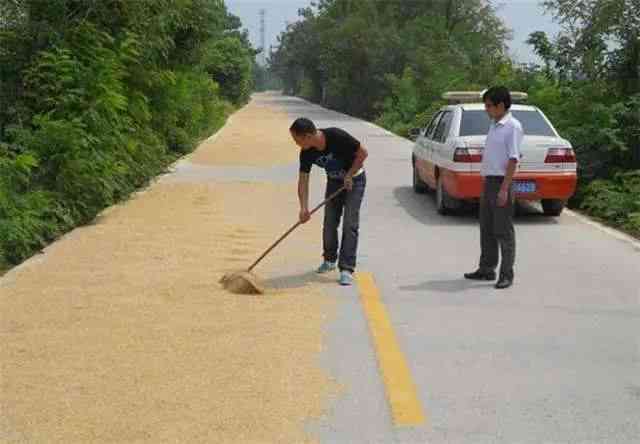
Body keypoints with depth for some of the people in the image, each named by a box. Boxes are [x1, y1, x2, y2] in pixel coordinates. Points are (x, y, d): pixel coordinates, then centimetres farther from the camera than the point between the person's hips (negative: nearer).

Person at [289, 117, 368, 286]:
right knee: (329, 223, 7)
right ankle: (330, 260, 29)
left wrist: (349, 175, -21)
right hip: (334, 182, 5)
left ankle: (347, 269, -11)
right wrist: (304, 208, -24)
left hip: (354, 179, -5)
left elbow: (362, 153, -21)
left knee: (350, 225, -11)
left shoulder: (337, 136, -32)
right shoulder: (306, 153, -16)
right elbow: (303, 180, -13)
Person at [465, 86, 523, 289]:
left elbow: (513, 159, -17)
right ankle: (486, 269, 24)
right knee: (486, 229, 14)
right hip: (488, 182, 9)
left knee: (503, 231, -4)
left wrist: (504, 189, -21)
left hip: (501, 183, -9)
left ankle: (506, 275, 2)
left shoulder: (512, 126, -12)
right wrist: (485, 184, 18)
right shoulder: (493, 126, 14)